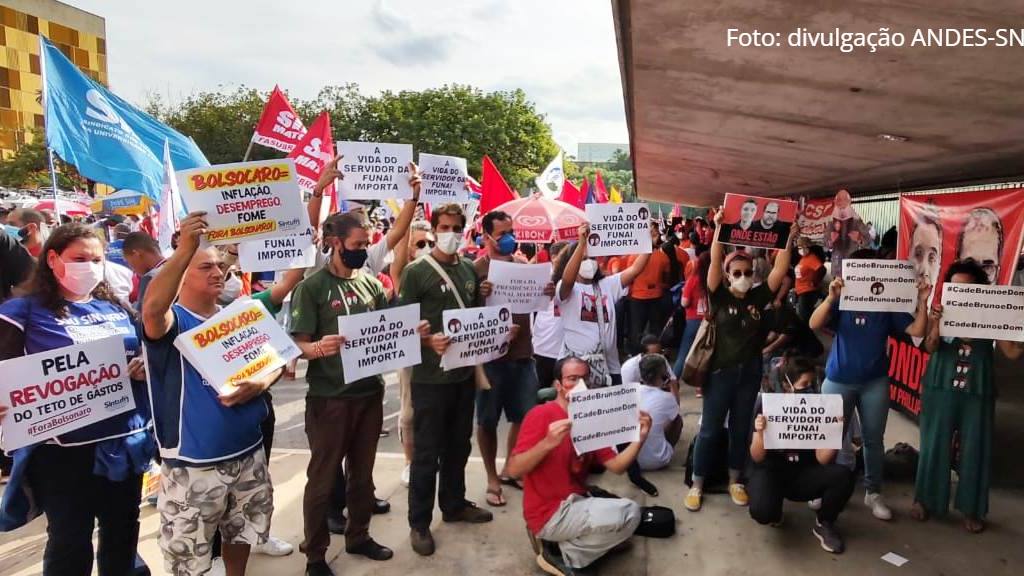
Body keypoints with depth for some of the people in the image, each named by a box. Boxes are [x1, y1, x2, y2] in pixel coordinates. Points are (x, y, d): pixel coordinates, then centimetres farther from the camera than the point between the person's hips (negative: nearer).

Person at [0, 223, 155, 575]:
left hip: (126, 441, 5)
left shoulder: (117, 308, 9)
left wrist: (145, 366, -4)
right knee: (70, 542, 9)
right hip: (63, 449, -4)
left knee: (123, 533, 19)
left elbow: (141, 355, 19)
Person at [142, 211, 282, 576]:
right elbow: (151, 309, -35)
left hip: (248, 453, 5)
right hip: (193, 465, -5)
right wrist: (185, 248, -44)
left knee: (242, 533, 24)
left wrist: (259, 384, -13)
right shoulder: (172, 320, -11)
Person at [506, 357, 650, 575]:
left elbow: (616, 466, 1)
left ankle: (564, 545, 9)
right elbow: (514, 470, -23)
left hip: (578, 504, 8)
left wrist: (639, 438, -14)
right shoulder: (541, 415, -15)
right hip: (548, 514, -8)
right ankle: (561, 554, -4)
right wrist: (548, 443, -37)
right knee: (628, 513, -18)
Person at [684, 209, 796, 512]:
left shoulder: (759, 297, 1)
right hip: (721, 372, -3)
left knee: (741, 429, 15)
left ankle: (735, 481, 31)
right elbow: (714, 262, -18)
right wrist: (719, 229, -26)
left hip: (750, 373, 3)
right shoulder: (720, 297, -6)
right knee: (709, 430, 4)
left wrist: (789, 238, -13)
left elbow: (780, 269, -5)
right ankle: (697, 485, 16)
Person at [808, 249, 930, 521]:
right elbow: (814, 324, -19)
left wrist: (923, 302, -19)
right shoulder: (841, 302, -5)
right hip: (838, 380, -2)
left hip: (875, 382, 2)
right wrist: (830, 298, -33)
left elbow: (917, 330, -5)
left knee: (873, 439, 10)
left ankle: (873, 493, 22)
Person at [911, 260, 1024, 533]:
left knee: (974, 450, 8)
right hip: (941, 390, 0)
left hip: (977, 394, 1)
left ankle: (971, 509, 22)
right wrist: (936, 323, -30)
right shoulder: (940, 313, -4)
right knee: (934, 447, 8)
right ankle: (925, 500, 24)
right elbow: (930, 348, -14)